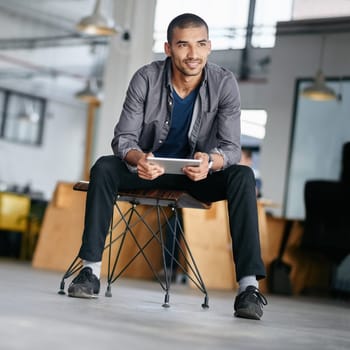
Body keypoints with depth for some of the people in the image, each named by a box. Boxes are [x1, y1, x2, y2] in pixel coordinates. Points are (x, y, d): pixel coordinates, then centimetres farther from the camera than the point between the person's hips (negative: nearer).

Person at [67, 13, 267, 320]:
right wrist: (138, 159, -41)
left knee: (243, 177, -29)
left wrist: (210, 162, -43)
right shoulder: (146, 79, -17)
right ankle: (90, 271, -24)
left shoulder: (224, 83, -17)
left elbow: (232, 148, -18)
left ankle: (249, 286, -34)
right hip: (151, 167, 0)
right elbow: (123, 138, -16)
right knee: (103, 168, -27)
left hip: (199, 172, 0)